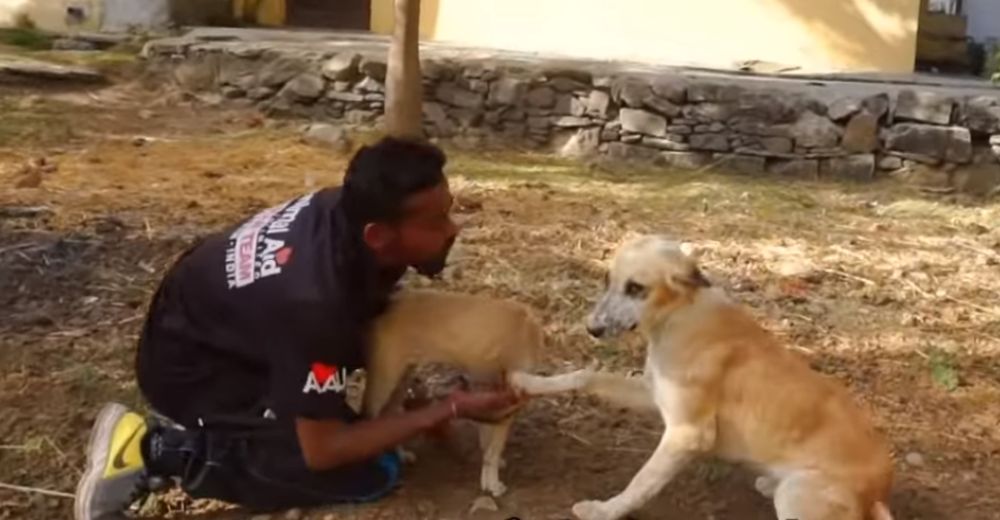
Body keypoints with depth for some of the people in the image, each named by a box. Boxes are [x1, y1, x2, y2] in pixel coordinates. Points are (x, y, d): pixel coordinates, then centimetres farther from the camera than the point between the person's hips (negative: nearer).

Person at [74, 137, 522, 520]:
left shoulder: (349, 208, -16)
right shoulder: (315, 303, -38)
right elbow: (321, 450, -27)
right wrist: (451, 409, -24)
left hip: (220, 317, 8)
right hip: (190, 366, -8)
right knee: (371, 475, -12)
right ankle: (166, 453, -9)